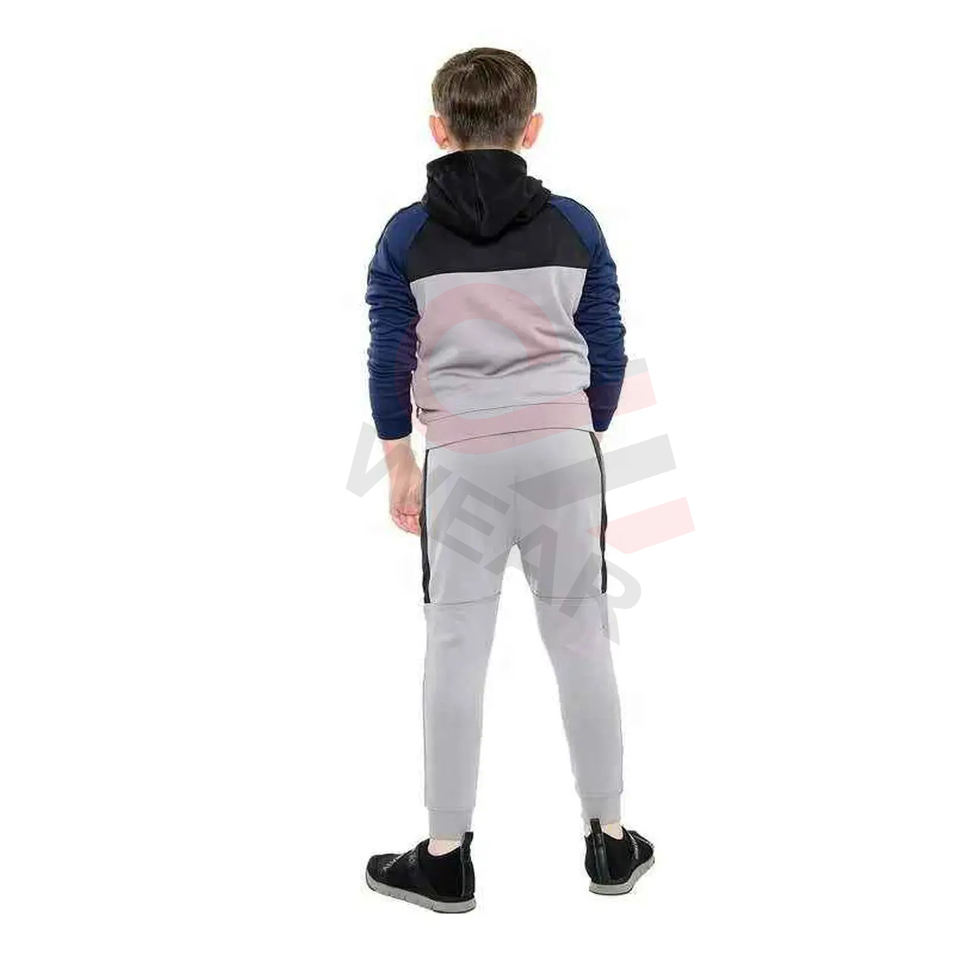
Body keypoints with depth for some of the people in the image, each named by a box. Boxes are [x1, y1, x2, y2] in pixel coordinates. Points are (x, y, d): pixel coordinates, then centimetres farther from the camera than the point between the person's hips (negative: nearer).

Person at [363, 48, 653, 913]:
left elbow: (389, 361, -2)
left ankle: (447, 857, 16)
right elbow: (607, 354, 4)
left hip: (464, 458, -1)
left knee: (457, 649, 6)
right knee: (581, 639, 10)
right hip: (564, 449, 1)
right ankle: (610, 838, 22)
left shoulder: (407, 234, -2)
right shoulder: (575, 225, 2)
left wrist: (399, 465, 9)